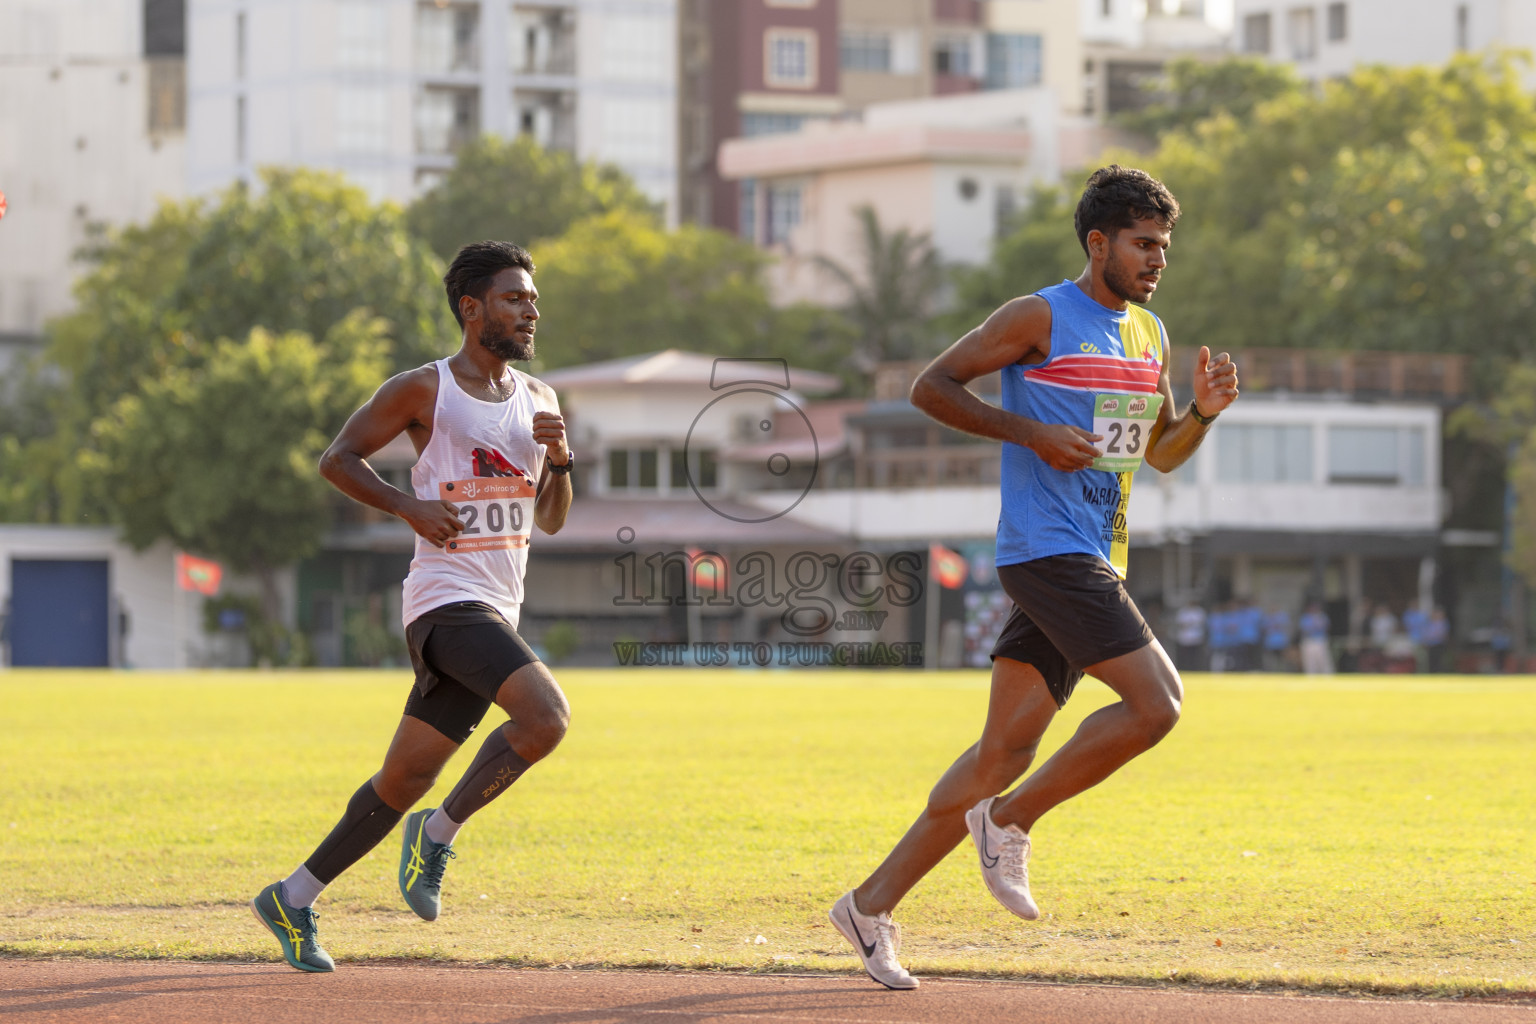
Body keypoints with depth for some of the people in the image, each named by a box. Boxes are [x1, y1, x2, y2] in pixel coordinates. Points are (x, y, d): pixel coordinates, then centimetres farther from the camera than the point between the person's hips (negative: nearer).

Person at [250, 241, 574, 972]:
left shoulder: (537, 399, 16)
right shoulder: (423, 391, -3)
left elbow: (551, 521, 19)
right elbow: (336, 459, 2)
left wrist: (559, 460, -2)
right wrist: (409, 506, -12)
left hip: (496, 610, 7)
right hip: (447, 600, -7)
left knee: (404, 781, 8)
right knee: (546, 717, -26)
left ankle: (294, 899, 18)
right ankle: (438, 833, -9)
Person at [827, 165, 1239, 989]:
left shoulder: (1151, 336, 17)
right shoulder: (1042, 318, -6)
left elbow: (1162, 453, 27)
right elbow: (931, 387, -6)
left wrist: (1203, 412, 5)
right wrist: (1030, 432, -15)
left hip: (1092, 561, 8)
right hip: (1045, 545, -8)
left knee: (1008, 746, 5)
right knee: (1155, 701, -18)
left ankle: (875, 903, 10)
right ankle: (1008, 821, -3)